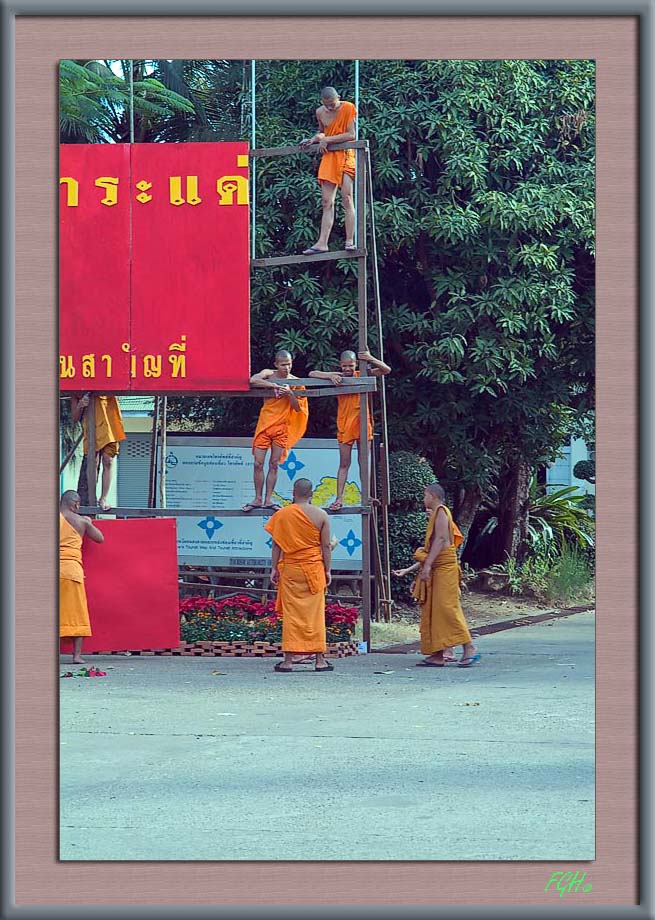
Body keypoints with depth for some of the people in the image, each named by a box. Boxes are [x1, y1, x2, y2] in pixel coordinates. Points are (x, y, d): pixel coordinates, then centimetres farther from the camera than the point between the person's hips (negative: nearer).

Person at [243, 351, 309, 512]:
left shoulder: (296, 382, 0)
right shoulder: (268, 374, -3)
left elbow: (298, 408, -1)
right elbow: (252, 380, -23)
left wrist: (290, 394, -18)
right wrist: (274, 385, -26)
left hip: (282, 427, 1)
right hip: (264, 424, -1)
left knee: (274, 465, 4)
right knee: (258, 463, -1)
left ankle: (268, 500, 9)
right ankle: (258, 499, 7)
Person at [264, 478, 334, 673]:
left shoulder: (282, 514, -1)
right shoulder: (320, 515, -1)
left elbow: (277, 545, 0)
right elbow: (326, 546, 0)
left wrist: (274, 568, 5)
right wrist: (327, 570, 6)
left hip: (289, 569, 0)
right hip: (314, 569, 0)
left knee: (291, 614, 2)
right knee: (315, 614, 4)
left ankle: (288, 660, -1)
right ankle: (319, 659, 5)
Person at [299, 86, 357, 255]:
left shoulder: (348, 108, -8)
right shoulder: (320, 112, 7)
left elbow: (351, 135, -14)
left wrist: (327, 139, -14)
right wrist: (313, 139, 2)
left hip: (346, 155, -5)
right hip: (328, 158, 5)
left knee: (346, 198, -12)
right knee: (326, 202, -1)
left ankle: (350, 241, -12)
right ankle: (322, 243, -5)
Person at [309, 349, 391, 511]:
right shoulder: (337, 377, -2)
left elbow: (387, 370, -7)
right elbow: (312, 374, -5)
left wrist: (371, 359, -23)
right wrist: (330, 376, -21)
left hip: (362, 423, 0)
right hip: (344, 426, 0)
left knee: (364, 462, 6)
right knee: (344, 464, 4)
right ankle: (339, 499, 4)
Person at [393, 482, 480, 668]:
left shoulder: (441, 511, -4)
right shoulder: (435, 515, 24)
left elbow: (441, 539, -18)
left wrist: (427, 564, -25)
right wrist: (408, 570, 25)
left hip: (444, 568, -10)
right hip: (435, 570, 10)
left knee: (446, 607, -15)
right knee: (432, 611, 5)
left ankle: (469, 649, -18)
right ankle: (437, 654, 4)